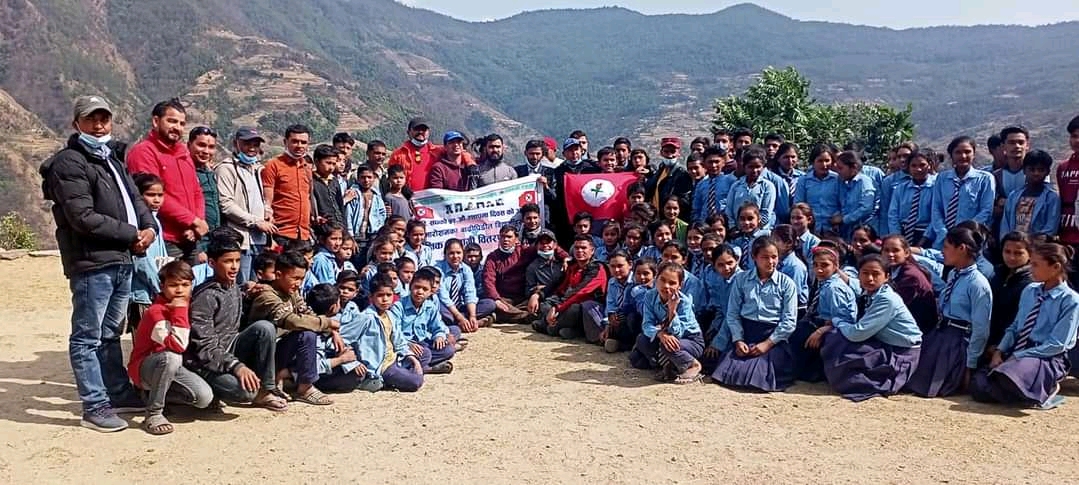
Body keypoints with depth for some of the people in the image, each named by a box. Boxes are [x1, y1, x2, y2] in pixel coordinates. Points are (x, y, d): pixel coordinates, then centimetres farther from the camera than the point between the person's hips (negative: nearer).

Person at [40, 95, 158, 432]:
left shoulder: (111, 159, 20)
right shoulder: (69, 163, -8)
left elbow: (135, 199, 21)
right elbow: (83, 218, -17)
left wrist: (149, 227, 0)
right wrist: (132, 234, -11)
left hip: (122, 260, 9)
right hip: (91, 264, -9)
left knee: (111, 334, 18)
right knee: (87, 338, -1)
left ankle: (119, 394, 27)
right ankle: (95, 407, 4)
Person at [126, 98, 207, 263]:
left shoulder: (183, 152, 20)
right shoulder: (143, 151, -5)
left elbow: (197, 192, 20)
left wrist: (199, 222, 0)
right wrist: (193, 221, -13)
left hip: (189, 242, 8)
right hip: (165, 243, -8)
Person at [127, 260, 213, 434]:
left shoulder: (186, 305, 0)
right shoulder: (156, 311, -22)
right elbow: (178, 346, -35)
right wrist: (179, 310, -32)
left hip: (172, 368, 6)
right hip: (144, 368, -6)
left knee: (205, 398, -16)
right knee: (170, 358, -40)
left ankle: (157, 393, 9)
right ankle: (153, 414, -23)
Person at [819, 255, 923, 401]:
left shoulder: (887, 299, -23)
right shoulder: (869, 294, 2)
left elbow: (857, 333, -27)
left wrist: (837, 321, -8)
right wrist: (827, 328, -8)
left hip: (901, 355, -9)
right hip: (885, 346, 9)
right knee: (832, 337, 3)